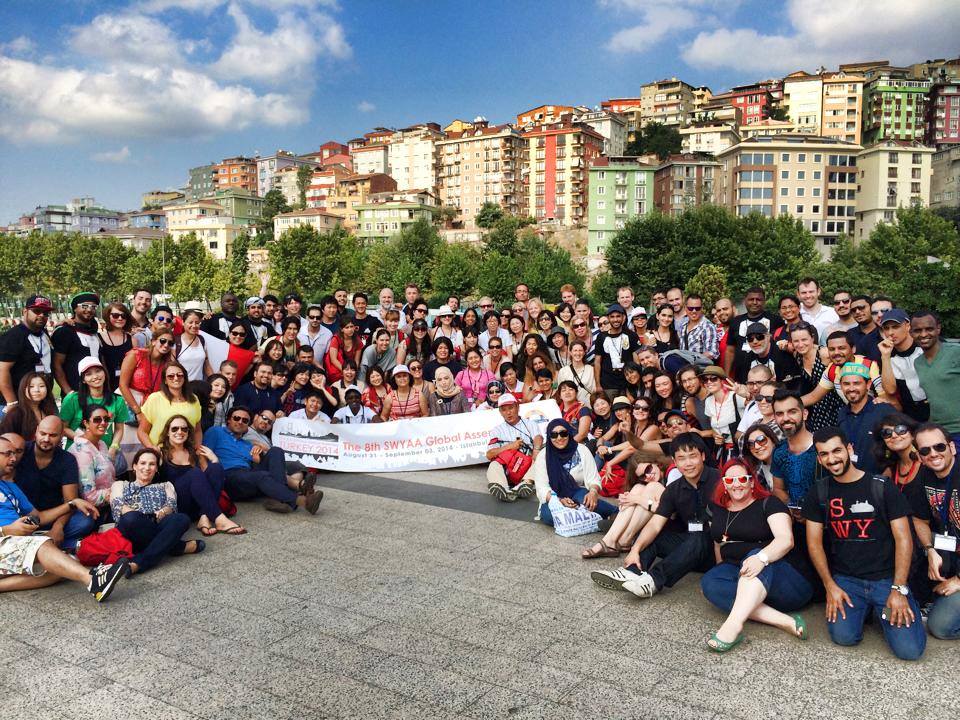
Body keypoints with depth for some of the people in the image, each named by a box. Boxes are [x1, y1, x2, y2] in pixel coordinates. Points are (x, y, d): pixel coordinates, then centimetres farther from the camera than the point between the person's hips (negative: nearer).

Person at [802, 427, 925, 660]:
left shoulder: (882, 488, -3)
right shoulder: (818, 493, 4)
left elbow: (903, 539, -4)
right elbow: (814, 543, 4)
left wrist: (899, 589, -12)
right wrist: (830, 586, -8)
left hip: (886, 578, -1)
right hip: (845, 580, 1)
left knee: (909, 648, -18)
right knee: (844, 636, -23)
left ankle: (880, 611, 13)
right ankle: (864, 609, 10)